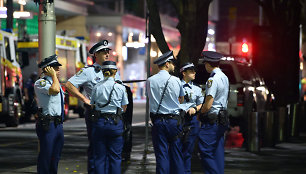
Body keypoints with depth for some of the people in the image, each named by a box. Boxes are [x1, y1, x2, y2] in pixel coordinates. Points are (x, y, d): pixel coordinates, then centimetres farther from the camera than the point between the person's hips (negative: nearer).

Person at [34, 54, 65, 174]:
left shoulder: (55, 82, 17)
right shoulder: (40, 83, -11)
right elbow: (54, 90, -30)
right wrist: (53, 75, -15)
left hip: (58, 123, 9)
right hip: (47, 124, -9)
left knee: (56, 156, 13)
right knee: (45, 155, -7)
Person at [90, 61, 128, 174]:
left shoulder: (96, 88, 0)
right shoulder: (120, 88, -3)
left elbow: (92, 106, 5)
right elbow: (124, 108, 4)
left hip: (99, 123, 1)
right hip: (115, 123, -1)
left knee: (100, 157, 7)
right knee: (115, 157, 6)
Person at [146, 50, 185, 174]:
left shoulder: (150, 81, -1)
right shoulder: (176, 81, -3)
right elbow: (181, 100, 12)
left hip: (157, 121, 1)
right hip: (174, 120, -1)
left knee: (161, 155, 1)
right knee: (176, 154, 5)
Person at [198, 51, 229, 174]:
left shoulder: (212, 79, -16)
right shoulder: (224, 77, 14)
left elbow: (208, 105, -18)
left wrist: (200, 115, 0)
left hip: (211, 120, -9)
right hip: (222, 120, 9)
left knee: (206, 151, -7)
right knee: (218, 152, 11)